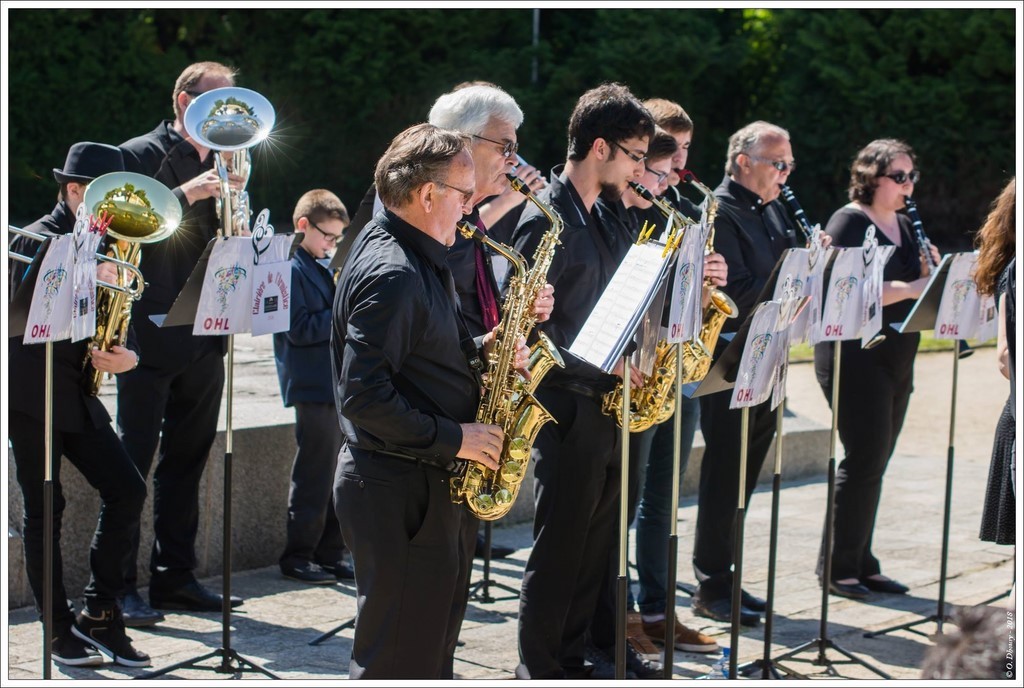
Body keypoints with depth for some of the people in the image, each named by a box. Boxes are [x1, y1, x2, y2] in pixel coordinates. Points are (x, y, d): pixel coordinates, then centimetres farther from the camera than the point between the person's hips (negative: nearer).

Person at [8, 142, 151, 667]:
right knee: (43, 511, -2)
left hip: (80, 396, 6)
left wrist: (127, 355, -7)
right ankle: (60, 632, 6)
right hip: (32, 395, -6)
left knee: (127, 491, -5)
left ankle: (99, 613, 6)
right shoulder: (38, 240, -7)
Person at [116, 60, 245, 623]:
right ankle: (119, 586, -1)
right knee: (132, 462, -4)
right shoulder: (140, 155, -5)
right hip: (151, 337, -7)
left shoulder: (220, 166, 15)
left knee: (187, 461, 11)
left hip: (204, 339, 7)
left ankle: (175, 576, 19)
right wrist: (187, 195, -25)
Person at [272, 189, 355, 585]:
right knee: (315, 476, -4)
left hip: (336, 386, 9)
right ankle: (298, 556, 5)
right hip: (313, 388, -9)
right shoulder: (290, 268, -11)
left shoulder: (321, 268, 16)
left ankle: (329, 554, 19)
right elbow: (300, 329, -18)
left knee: (337, 475, 12)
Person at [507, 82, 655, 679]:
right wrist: (607, 366, -21)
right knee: (561, 546, -1)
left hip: (609, 405, 8)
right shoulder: (547, 221, -14)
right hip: (569, 407, -8)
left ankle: (573, 657, 22)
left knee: (598, 542, 12)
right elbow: (534, 328, -19)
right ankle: (540, 670, 9)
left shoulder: (606, 220, 14)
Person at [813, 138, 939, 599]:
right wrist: (908, 288, -24)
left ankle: (861, 563, 16)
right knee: (865, 460, -9)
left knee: (873, 463, 10)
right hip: (855, 357, -8)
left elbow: (915, 286, 17)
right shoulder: (848, 223, -9)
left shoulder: (904, 227, 16)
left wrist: (929, 272, -4)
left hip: (896, 360, 8)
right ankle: (838, 566, -1)